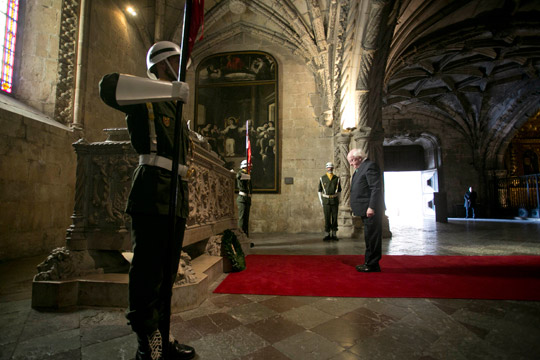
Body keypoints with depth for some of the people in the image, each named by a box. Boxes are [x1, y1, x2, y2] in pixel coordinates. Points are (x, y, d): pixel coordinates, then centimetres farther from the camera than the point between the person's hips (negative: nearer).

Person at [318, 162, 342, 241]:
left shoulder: (337, 178, 6)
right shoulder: (322, 178, 3)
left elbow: (339, 191, 9)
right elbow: (320, 191, 5)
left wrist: (338, 202, 4)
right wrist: (321, 202, -1)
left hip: (335, 201, 1)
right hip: (326, 201, -1)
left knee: (335, 218, 2)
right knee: (327, 218, 0)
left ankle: (334, 234, 10)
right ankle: (328, 235, 7)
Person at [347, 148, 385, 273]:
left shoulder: (370, 166, -10)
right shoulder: (360, 169, 20)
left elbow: (376, 188, -18)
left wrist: (371, 207, -22)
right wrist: (355, 208, 18)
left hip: (371, 211, -10)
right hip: (366, 211, 10)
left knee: (372, 237, -3)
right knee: (369, 237, 14)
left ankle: (372, 265, 6)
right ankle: (370, 263, 23)